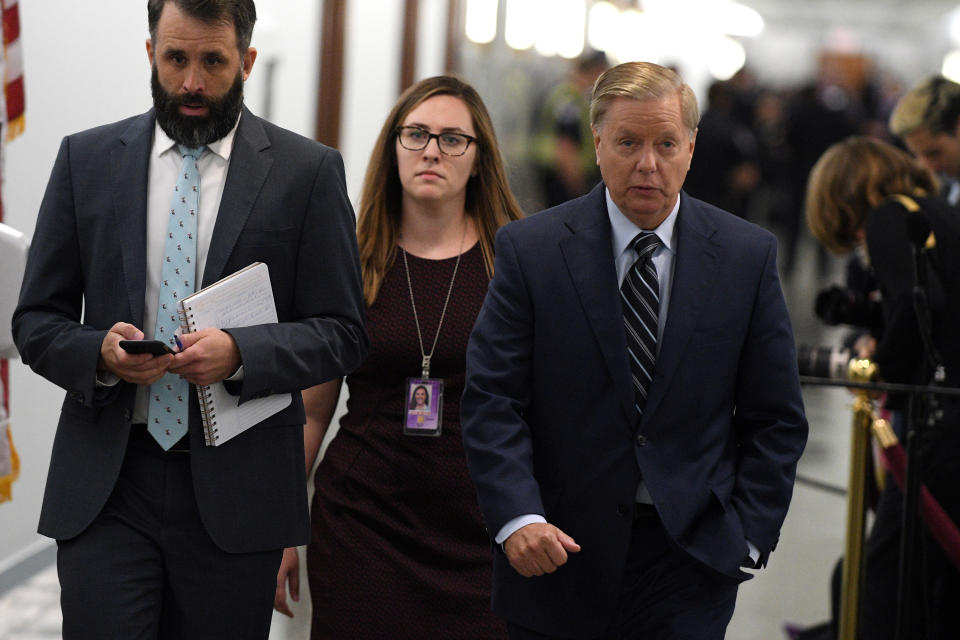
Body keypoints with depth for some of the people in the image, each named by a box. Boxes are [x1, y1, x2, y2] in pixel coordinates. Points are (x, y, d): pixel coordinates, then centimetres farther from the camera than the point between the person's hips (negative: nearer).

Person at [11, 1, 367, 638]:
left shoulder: (308, 171, 3)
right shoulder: (86, 160, 8)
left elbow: (342, 333, 2)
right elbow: (36, 322, 9)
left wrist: (240, 353, -16)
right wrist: (99, 353, -13)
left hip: (235, 490, -1)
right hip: (105, 488, 1)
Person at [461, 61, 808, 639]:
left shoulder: (748, 255, 3)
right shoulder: (530, 249, -2)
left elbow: (776, 418, 7)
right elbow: (492, 401, -6)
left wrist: (748, 534, -2)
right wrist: (517, 518, -19)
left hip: (690, 560, 0)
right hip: (557, 550, 0)